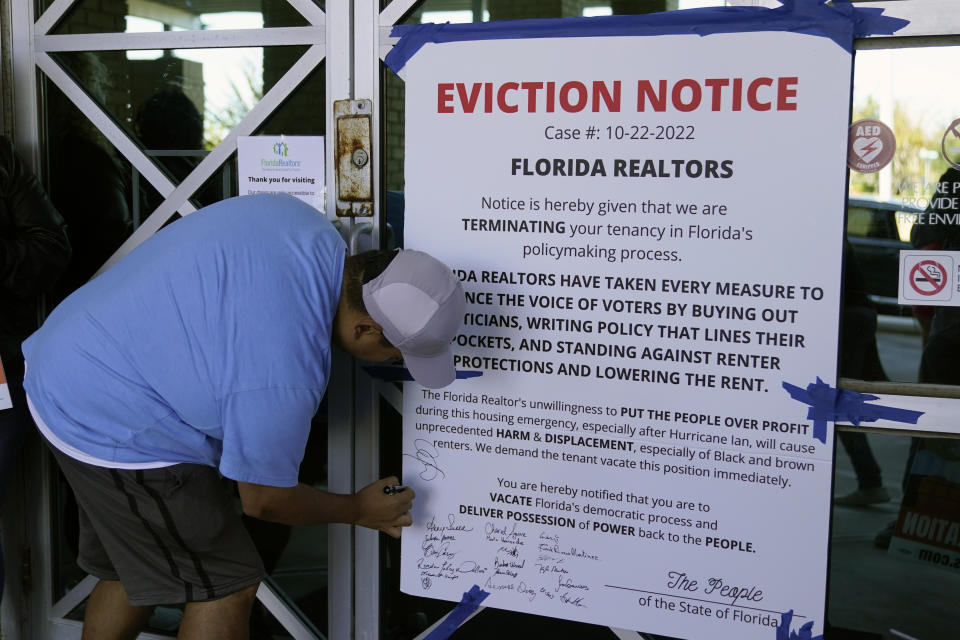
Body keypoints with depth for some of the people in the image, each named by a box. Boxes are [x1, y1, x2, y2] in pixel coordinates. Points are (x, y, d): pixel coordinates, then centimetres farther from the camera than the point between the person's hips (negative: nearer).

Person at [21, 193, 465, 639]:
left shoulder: (296, 216, -10)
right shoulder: (285, 380, -32)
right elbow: (263, 500, -14)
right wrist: (358, 511, 2)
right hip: (114, 432, -9)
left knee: (133, 571, 23)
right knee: (224, 585, 1)